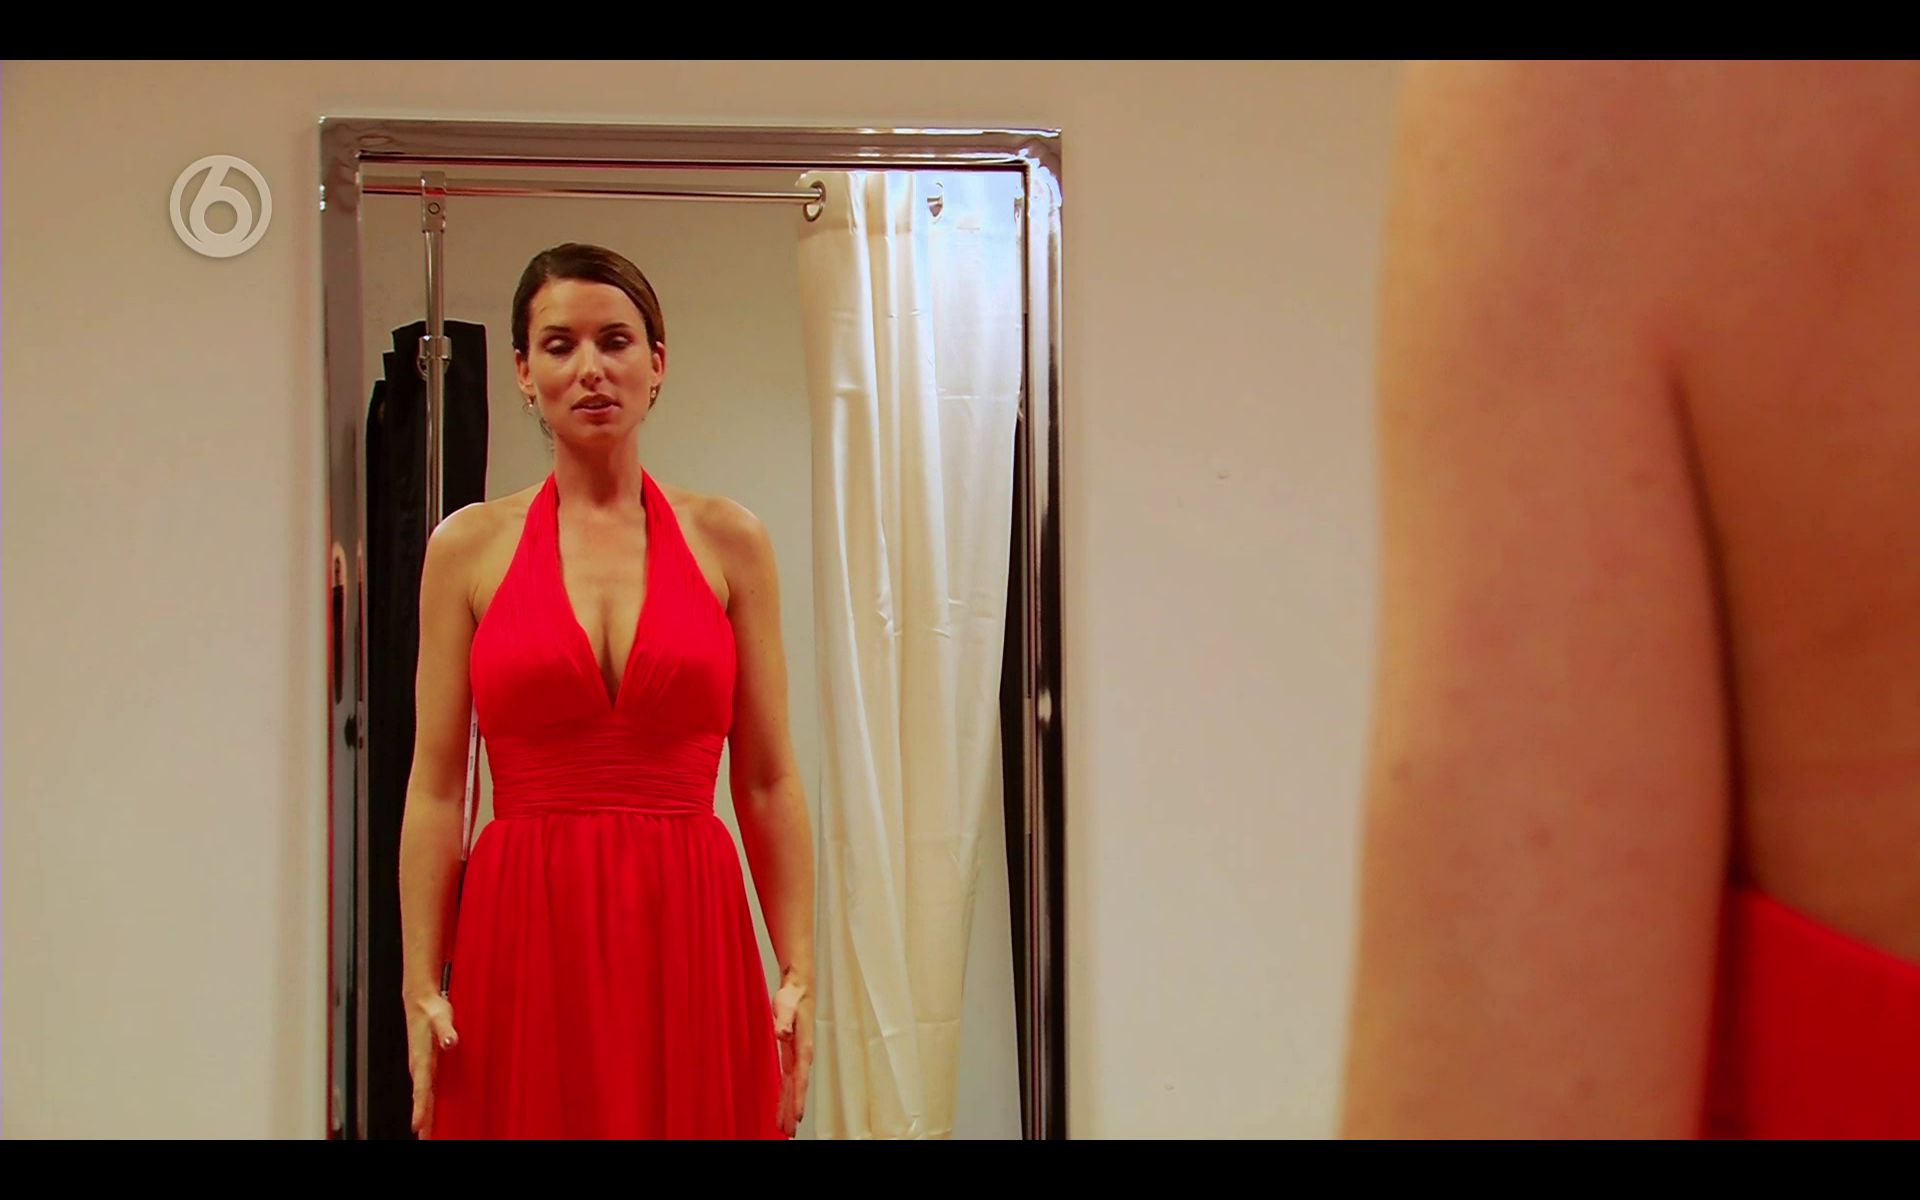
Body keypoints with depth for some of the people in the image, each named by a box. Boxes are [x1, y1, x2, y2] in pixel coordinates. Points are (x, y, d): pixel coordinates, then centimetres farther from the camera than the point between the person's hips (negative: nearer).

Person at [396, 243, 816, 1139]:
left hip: (690, 934, 1)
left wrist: (799, 973, -2)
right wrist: (421, 988, -3)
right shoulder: (469, 546, 4)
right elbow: (435, 789, 2)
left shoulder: (728, 540, 5)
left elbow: (769, 782, 4)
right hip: (525, 933, 0)